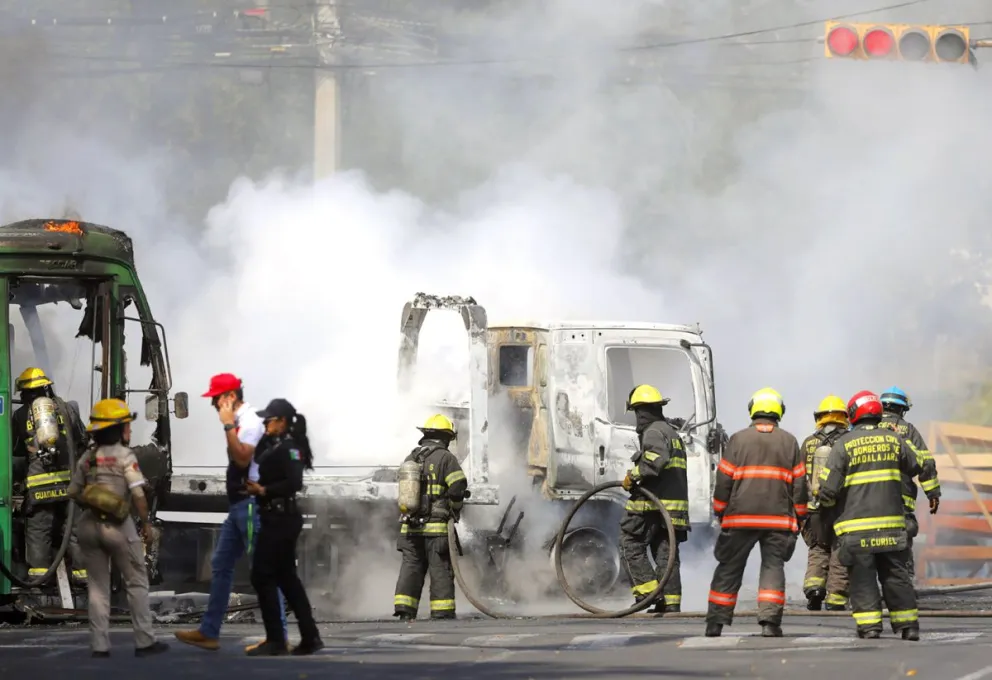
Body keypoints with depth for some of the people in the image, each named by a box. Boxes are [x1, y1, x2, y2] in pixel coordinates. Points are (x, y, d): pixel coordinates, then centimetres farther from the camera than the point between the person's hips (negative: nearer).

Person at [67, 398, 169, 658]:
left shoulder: (87, 459, 6)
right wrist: (146, 523, -6)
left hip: (90, 526, 5)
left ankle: (99, 645, 6)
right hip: (117, 526, -5)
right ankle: (144, 641, 7)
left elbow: (74, 493, 5)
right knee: (136, 583, 7)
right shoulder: (125, 456, -9)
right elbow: (138, 494, -14)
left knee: (98, 586, 10)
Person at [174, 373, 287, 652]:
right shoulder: (240, 422, 14)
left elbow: (242, 458, -26)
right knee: (220, 565, 12)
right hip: (238, 504, 10)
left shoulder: (250, 421, -15)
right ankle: (209, 632, 16)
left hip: (250, 504, -10)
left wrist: (228, 425, -23)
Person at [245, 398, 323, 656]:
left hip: (281, 519, -10)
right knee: (286, 576, 13)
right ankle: (310, 637, 15)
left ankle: (275, 641, -5)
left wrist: (263, 491, -23)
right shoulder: (273, 445, 15)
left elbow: (294, 483, -24)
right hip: (276, 518, 10)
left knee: (263, 576, -7)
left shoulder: (289, 447, -14)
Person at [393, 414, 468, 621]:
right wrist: (454, 510, 3)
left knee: (410, 568, 8)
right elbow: (458, 488, -13)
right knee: (441, 571, -1)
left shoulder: (410, 459, 14)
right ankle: (443, 614, -2)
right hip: (436, 527, -5)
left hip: (410, 526, 5)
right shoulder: (445, 458, -6)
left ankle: (404, 611, 2)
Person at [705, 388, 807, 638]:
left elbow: (724, 480, 2)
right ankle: (770, 622, -10)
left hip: (740, 517, 0)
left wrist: (720, 513, 12)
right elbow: (799, 484, 7)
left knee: (729, 569, 8)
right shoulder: (789, 442, 6)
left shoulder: (738, 439, 2)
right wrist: (799, 518, 14)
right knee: (773, 566, 3)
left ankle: (715, 622, 8)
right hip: (778, 518, 0)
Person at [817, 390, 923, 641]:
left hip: (856, 526, -3)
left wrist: (826, 501, 12)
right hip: (891, 522, 3)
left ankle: (869, 625, -6)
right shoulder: (893, 439, 4)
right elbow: (915, 467, 21)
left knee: (863, 577, 1)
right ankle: (908, 624, 10)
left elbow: (828, 487, -9)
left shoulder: (844, 444, -7)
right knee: (896, 575, 10)